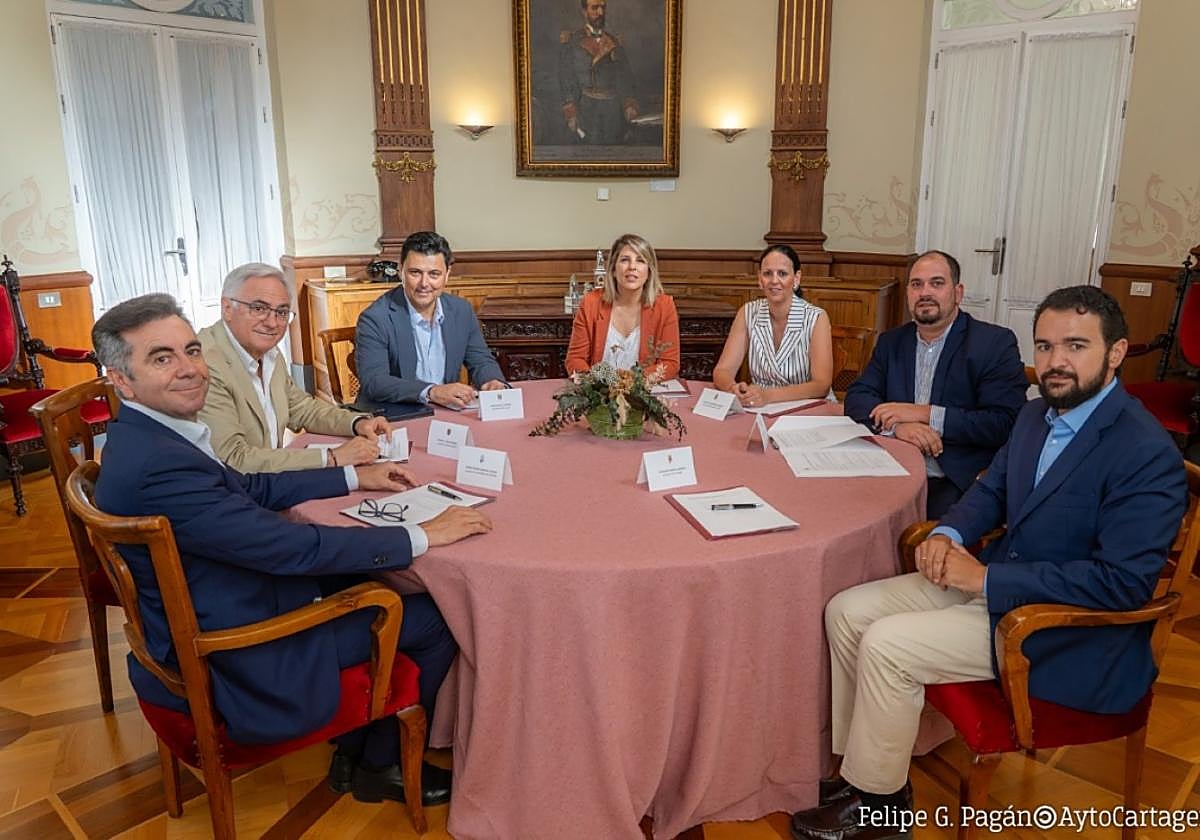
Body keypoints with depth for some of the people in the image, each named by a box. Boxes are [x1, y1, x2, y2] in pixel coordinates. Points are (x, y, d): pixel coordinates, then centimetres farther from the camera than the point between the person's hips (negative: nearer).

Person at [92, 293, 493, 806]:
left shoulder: (146, 436, 0)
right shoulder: (157, 466, -31)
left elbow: (250, 487, 13)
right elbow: (295, 548, -29)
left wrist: (355, 477, 13)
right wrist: (422, 535, -21)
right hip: (241, 668, -10)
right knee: (438, 617, 0)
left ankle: (356, 750, 28)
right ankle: (376, 764, 24)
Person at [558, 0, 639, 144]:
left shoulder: (615, 43, 14)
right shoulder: (570, 41, 2)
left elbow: (625, 78, 10)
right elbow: (566, 80, -3)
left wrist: (629, 104, -6)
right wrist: (571, 114, -13)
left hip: (614, 110, 4)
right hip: (587, 109, -4)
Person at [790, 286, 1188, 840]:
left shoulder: (1146, 453, -21)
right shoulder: (1037, 415, 5)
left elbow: (1124, 582, -26)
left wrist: (985, 577, -24)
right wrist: (948, 534, -4)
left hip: (1068, 630, -8)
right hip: (993, 580, 9)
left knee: (886, 645, -20)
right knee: (847, 612, -1)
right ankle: (860, 762, 12)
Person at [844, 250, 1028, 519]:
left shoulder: (995, 343, -1)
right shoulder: (891, 342, 14)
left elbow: (1005, 423, -10)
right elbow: (856, 397, 5)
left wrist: (926, 414, -14)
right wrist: (897, 424, -15)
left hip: (959, 483, -4)